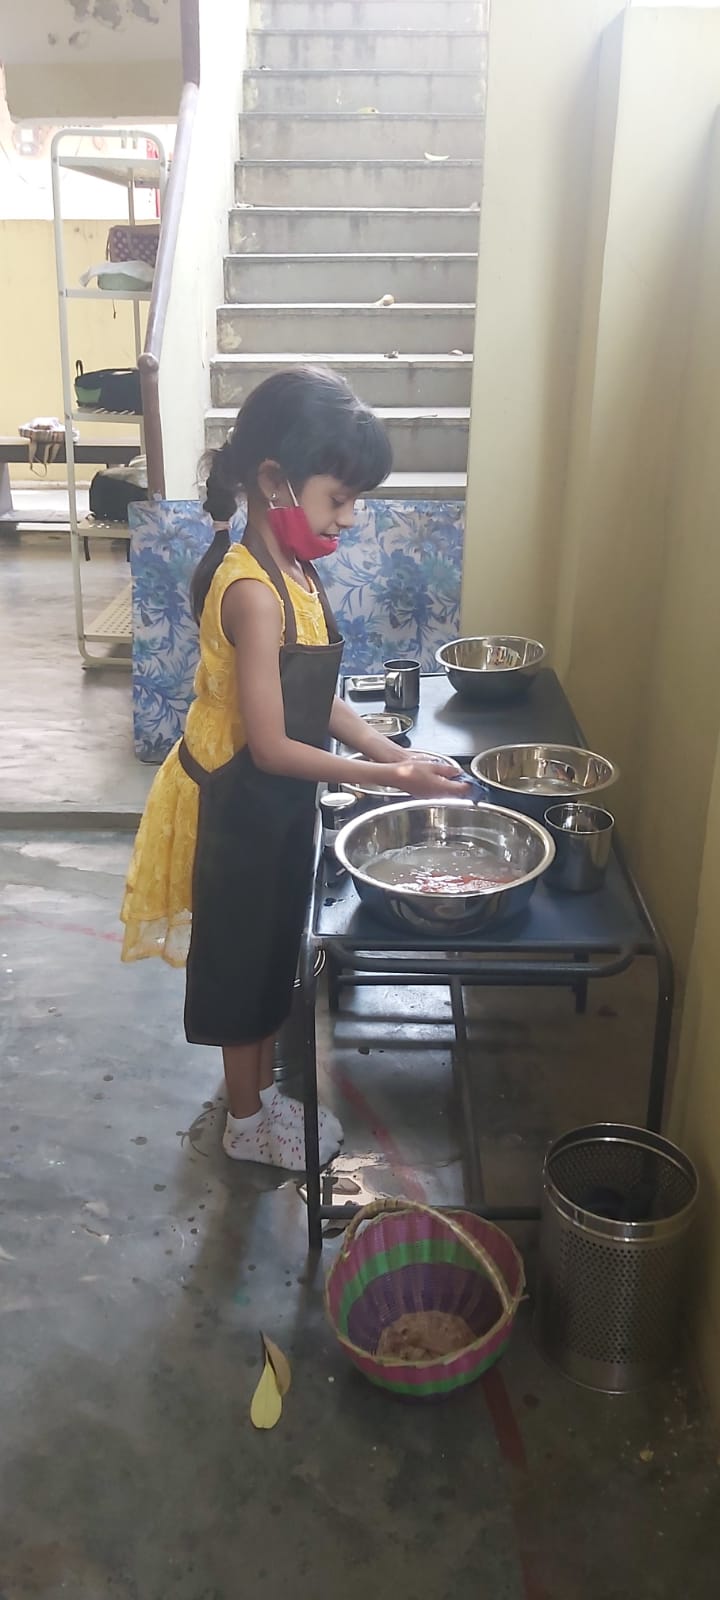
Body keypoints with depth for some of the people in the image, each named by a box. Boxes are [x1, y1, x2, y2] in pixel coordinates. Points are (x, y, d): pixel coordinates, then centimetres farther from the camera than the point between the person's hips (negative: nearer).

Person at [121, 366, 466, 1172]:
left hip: (278, 804, 9)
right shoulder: (254, 590, -28)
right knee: (243, 959, 10)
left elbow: (317, 697, 7)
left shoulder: (290, 569, 1)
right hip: (241, 808, -9)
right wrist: (389, 776, -21)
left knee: (275, 953, 22)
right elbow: (271, 747, -26)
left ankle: (262, 1088, 43)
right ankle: (248, 1121, 31)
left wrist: (391, 751, -3)